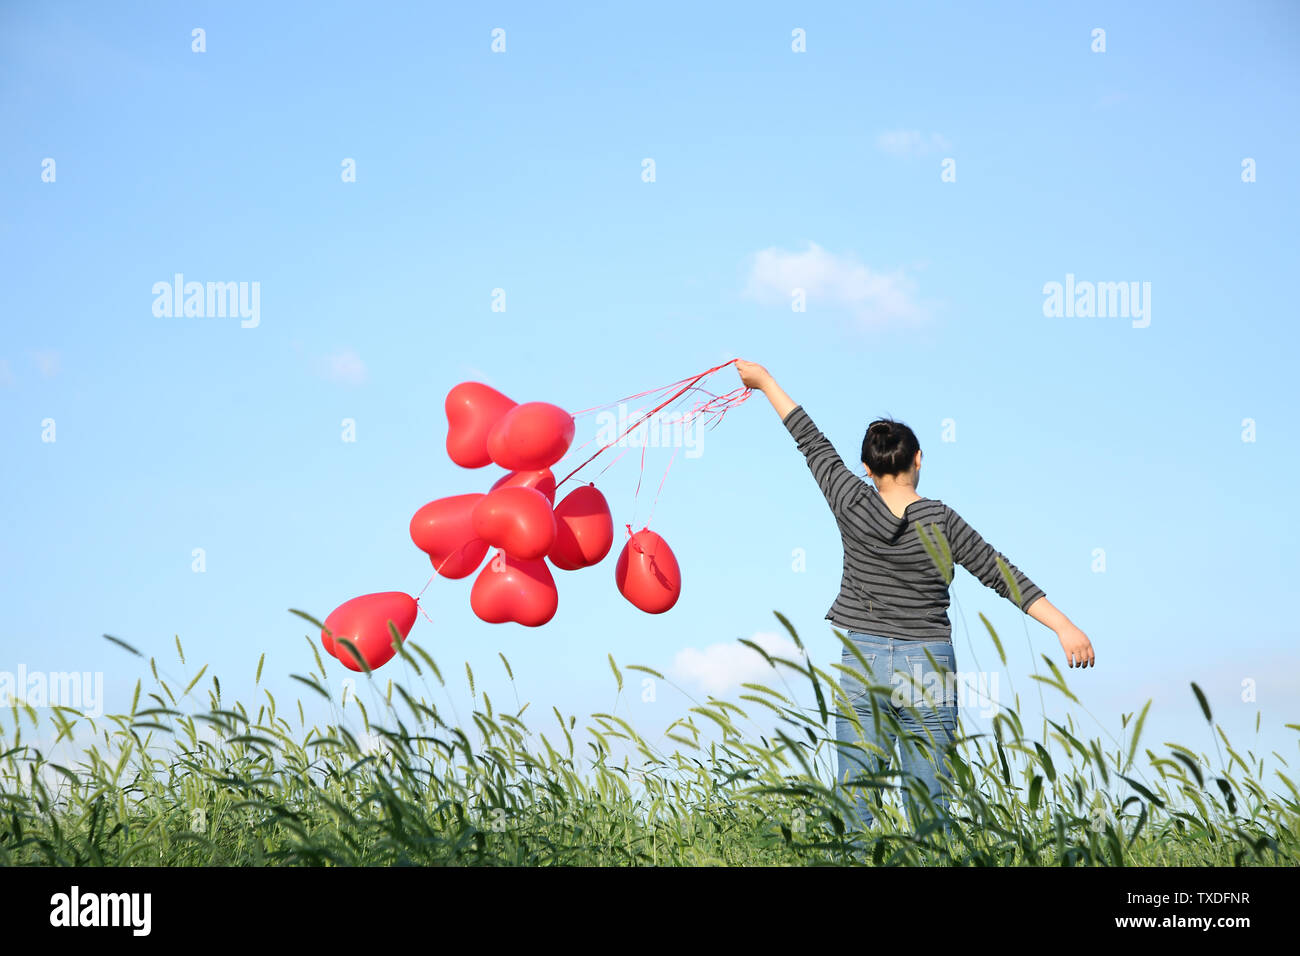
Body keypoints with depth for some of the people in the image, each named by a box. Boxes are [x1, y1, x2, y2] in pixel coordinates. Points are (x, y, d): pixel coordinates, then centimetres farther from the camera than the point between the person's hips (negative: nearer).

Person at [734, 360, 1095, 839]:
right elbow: (1003, 575, -8)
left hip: (863, 665, 1)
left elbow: (814, 444, 9)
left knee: (854, 800, 4)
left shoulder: (852, 506, -3)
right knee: (928, 806, 3)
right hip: (928, 670, -1)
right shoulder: (940, 521, -7)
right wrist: (1064, 627, -7)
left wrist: (765, 381, 22)